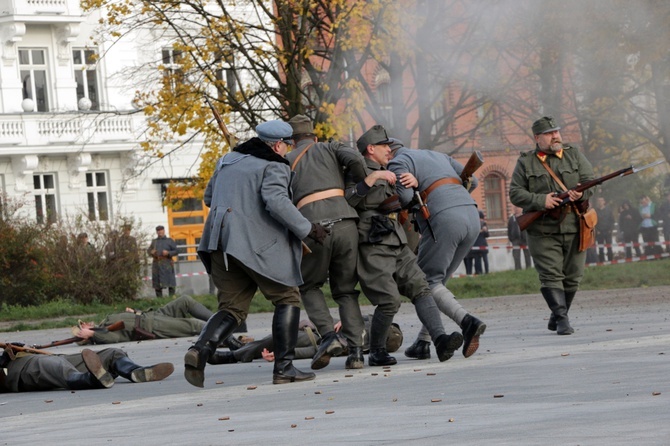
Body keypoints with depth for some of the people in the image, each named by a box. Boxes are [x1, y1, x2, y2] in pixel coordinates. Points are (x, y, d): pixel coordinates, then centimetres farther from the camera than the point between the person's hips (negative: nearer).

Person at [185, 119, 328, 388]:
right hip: (256, 245, -7)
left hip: (221, 243, 7)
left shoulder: (228, 160, 19)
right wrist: (308, 229, -15)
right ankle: (283, 368, 0)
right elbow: (276, 201, -20)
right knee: (287, 299, 7)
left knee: (232, 308, 11)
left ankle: (201, 349, -15)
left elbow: (209, 197, 26)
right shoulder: (274, 167, -4)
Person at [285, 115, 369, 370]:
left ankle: (328, 336, -2)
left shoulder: (286, 162, 23)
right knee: (345, 291, 15)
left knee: (309, 287, 20)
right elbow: (354, 159, 1)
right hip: (345, 222, 1)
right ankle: (356, 349, -1)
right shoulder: (330, 148, 23)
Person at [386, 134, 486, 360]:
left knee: (428, 280, 1)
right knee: (438, 280, 16)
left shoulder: (398, 162, 8)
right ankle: (422, 343, 13)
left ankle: (466, 321, -23)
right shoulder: (437, 155, 30)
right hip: (472, 216, 7)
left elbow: (404, 198, -8)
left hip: (444, 220, -7)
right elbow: (472, 180, 25)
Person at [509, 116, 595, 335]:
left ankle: (556, 317, 22)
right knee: (551, 276, -12)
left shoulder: (574, 155, 10)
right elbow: (515, 193, -1)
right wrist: (540, 200, -16)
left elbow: (590, 181, 3)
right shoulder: (525, 163, 6)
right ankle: (562, 319, -12)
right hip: (543, 232, -2)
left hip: (574, 228, 2)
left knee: (572, 276, 5)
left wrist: (581, 193, -20)